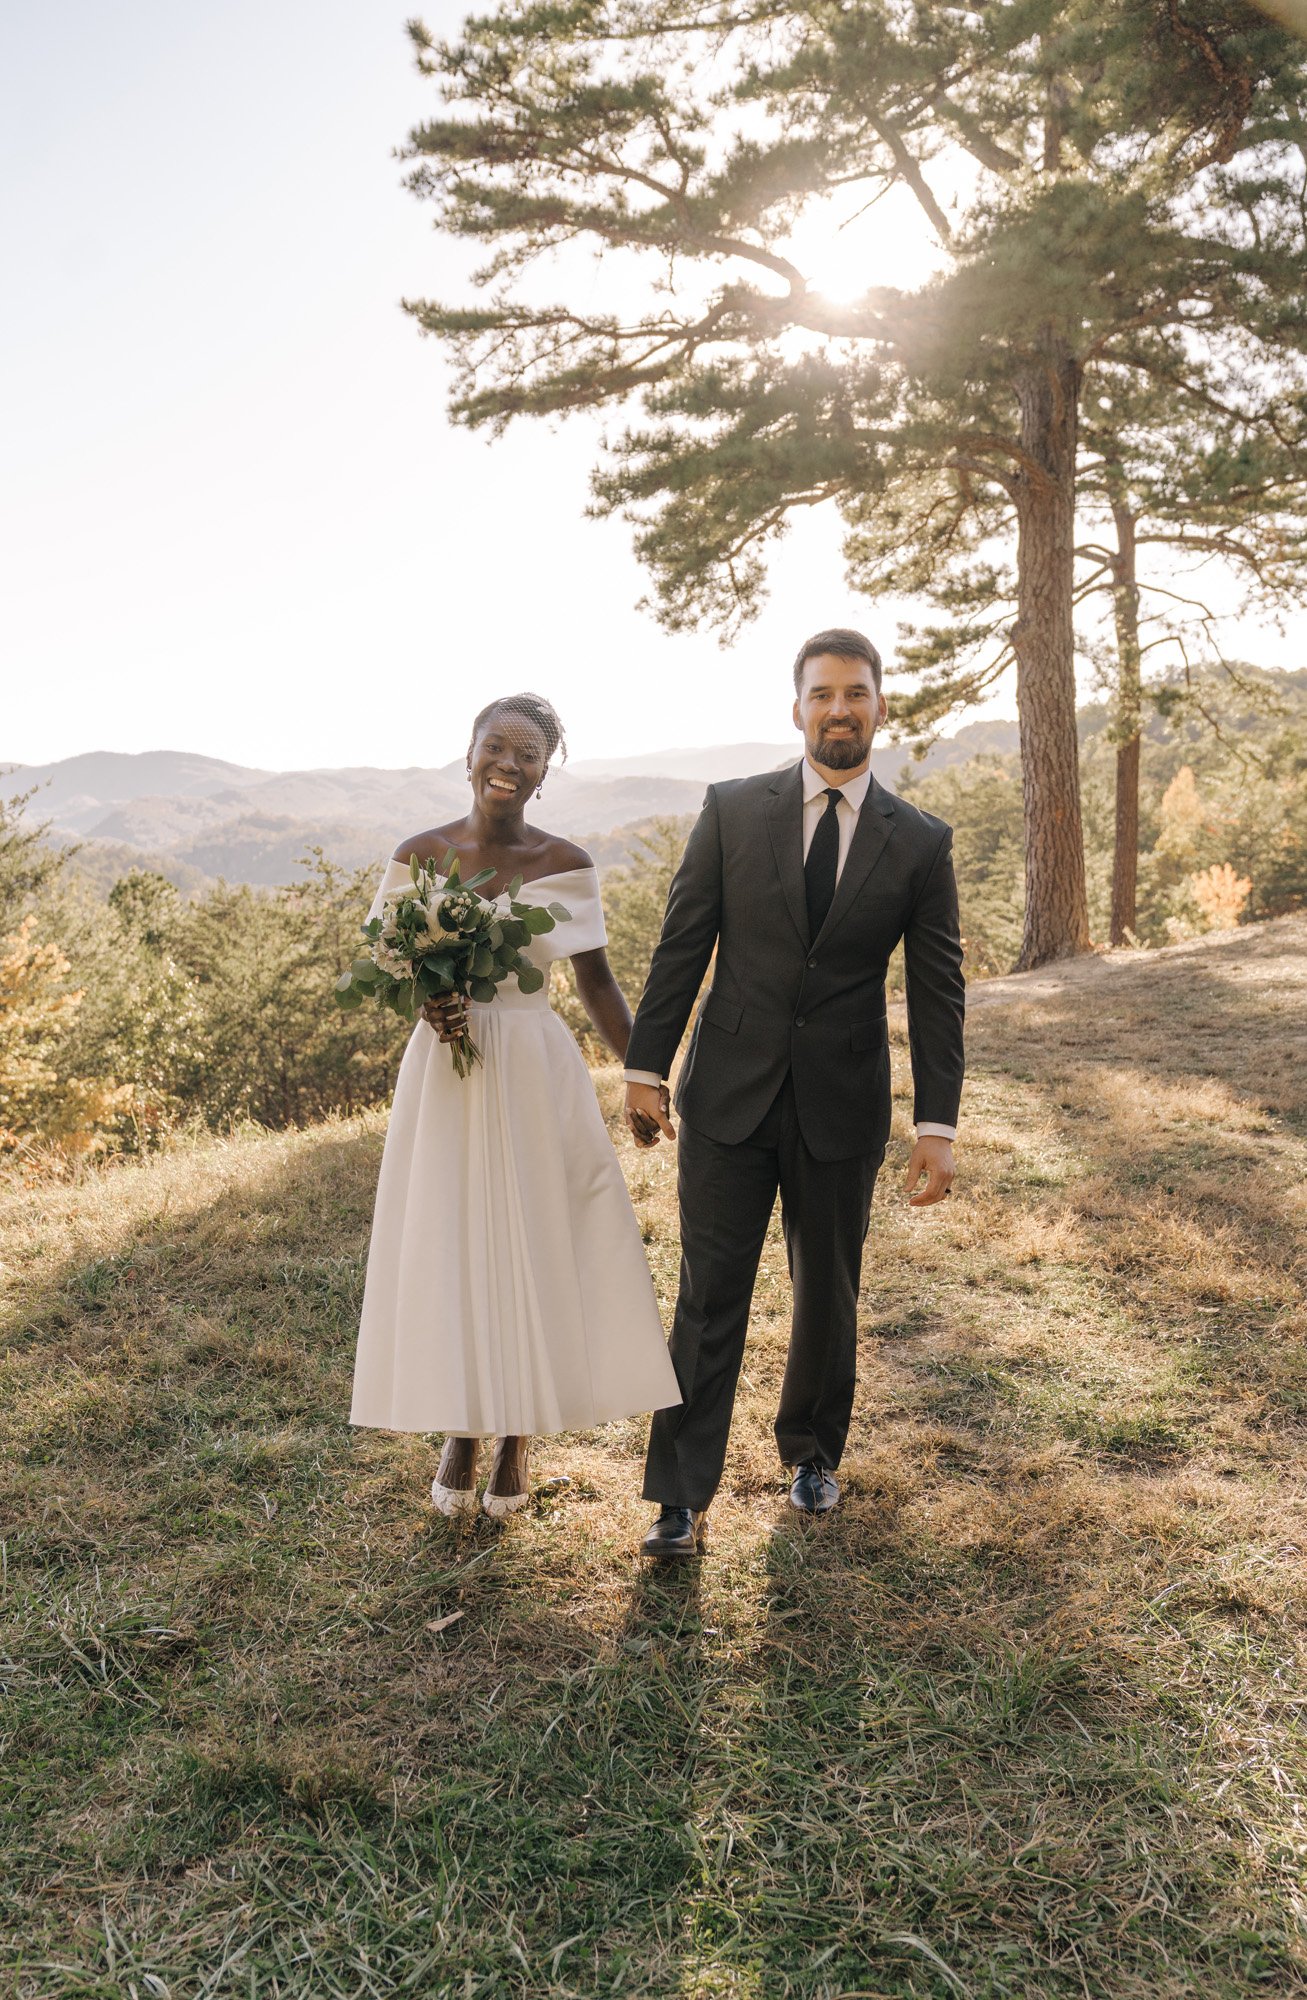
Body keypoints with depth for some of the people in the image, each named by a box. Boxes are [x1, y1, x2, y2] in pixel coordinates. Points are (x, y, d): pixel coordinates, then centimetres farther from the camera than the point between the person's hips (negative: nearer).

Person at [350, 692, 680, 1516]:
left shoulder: (567, 865, -3)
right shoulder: (419, 855, -1)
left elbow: (597, 981, 3)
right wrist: (426, 1003, -15)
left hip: (536, 1076, -1)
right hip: (443, 1076, 1)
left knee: (535, 1251, 6)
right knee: (445, 1253, 6)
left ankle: (517, 1442, 24)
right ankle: (460, 1433, 25)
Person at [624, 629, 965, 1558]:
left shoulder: (921, 842, -1)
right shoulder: (732, 810, -1)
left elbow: (938, 992, 0)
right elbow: (682, 946, 1)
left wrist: (938, 1126, -5)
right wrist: (646, 1068, 0)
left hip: (843, 1108, 1)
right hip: (729, 1097, -1)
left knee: (829, 1296, 15)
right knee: (710, 1297, 0)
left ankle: (813, 1452, 38)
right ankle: (683, 1498, 9)